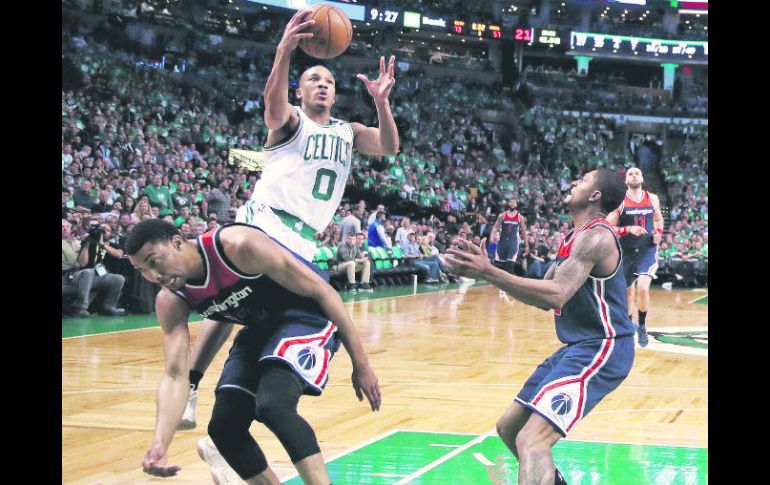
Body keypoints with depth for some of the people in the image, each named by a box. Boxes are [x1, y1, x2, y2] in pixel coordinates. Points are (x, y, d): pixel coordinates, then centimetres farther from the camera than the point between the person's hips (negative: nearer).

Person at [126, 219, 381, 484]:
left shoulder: (238, 245, -29)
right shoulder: (170, 302, -10)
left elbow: (320, 290, -22)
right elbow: (175, 376, -11)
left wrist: (360, 362, -19)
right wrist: (159, 445, -28)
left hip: (306, 314, -7)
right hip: (260, 328, 8)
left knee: (272, 405, -30)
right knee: (223, 427, 2)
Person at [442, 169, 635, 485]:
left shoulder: (595, 236, -17)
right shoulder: (575, 238, 15)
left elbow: (556, 295, -29)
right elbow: (543, 298, 16)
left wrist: (489, 273, -31)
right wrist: (486, 271, 5)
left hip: (601, 349, -10)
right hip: (579, 346, 10)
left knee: (531, 439, -24)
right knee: (510, 427, 18)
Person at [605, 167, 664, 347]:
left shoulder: (652, 199, 2)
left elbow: (658, 219, 20)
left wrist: (659, 233, 0)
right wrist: (629, 229, -25)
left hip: (647, 250, 0)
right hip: (626, 252, 0)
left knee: (643, 287, -21)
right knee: (626, 292, 13)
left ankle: (642, 326, -3)